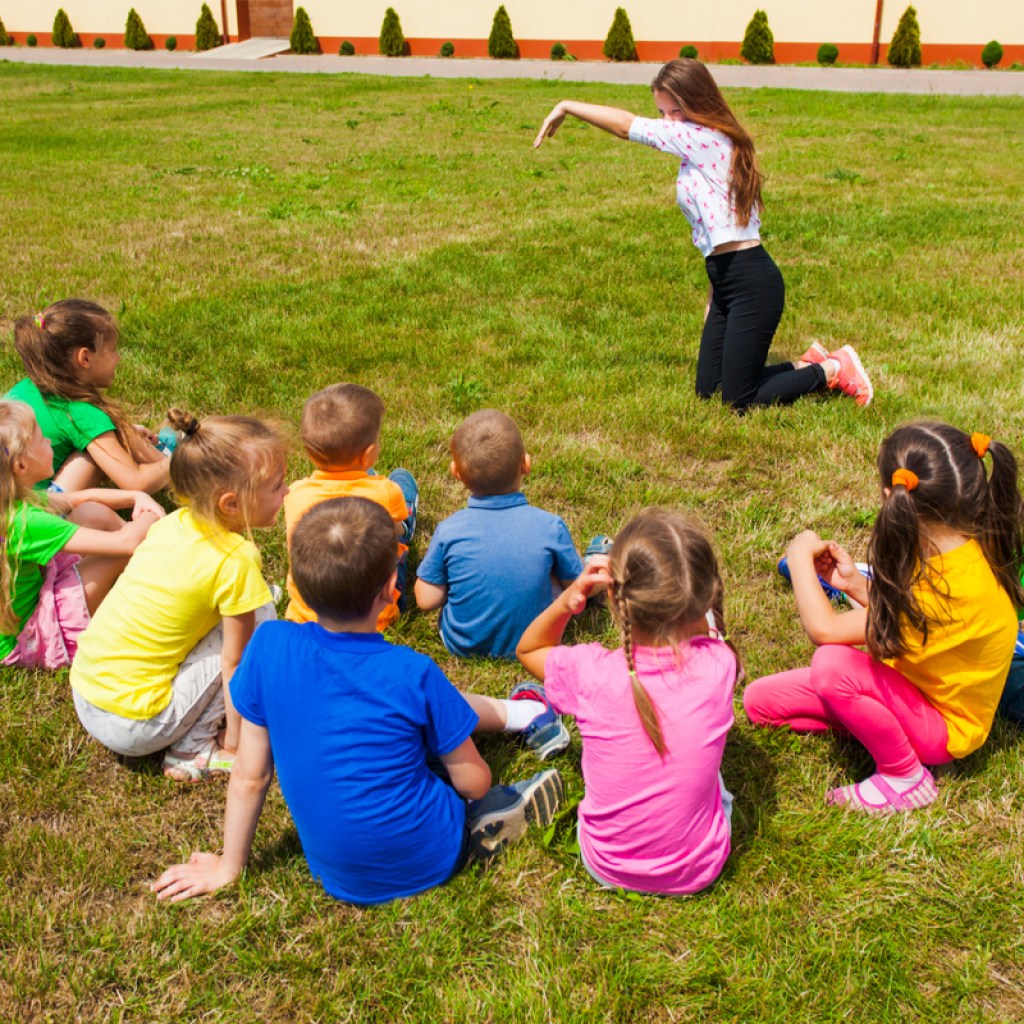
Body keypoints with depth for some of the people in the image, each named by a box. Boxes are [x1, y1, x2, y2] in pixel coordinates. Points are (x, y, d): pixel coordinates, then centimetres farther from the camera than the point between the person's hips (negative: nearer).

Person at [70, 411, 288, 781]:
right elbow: (235, 661, -12)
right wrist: (234, 741, -1)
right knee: (259, 616, -7)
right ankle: (192, 750, -1)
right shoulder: (236, 560, -19)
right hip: (132, 726, -8)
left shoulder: (174, 522, 0)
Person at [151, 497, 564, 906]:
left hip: (336, 877, 4)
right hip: (427, 863, -4)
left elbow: (249, 775, -7)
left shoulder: (270, 647, -17)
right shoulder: (413, 675, -24)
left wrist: (229, 868, 8)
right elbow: (474, 783, -12)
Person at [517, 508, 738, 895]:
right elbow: (698, 632, 5)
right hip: (701, 869, 1)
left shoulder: (590, 673, -26)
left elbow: (528, 649, -1)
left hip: (608, 867, 0)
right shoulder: (719, 665, -23)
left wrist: (566, 601, -21)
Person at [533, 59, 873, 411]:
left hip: (752, 283, -10)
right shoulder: (699, 150, 14)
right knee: (707, 391, 14)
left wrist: (566, 107, 1)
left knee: (740, 402, -3)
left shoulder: (702, 139, -14)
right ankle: (809, 364, 25)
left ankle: (832, 369, 13)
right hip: (726, 284, 10)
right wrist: (713, 299, 15)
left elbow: (625, 124, -11)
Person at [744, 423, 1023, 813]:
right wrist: (855, 583, -6)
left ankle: (906, 778, -14)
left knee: (832, 663, -36)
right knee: (759, 699, -1)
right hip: (916, 687, 7)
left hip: (942, 731, -7)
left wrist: (800, 556, -19)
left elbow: (824, 629, -33)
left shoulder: (954, 584, -36)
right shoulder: (964, 544, -9)